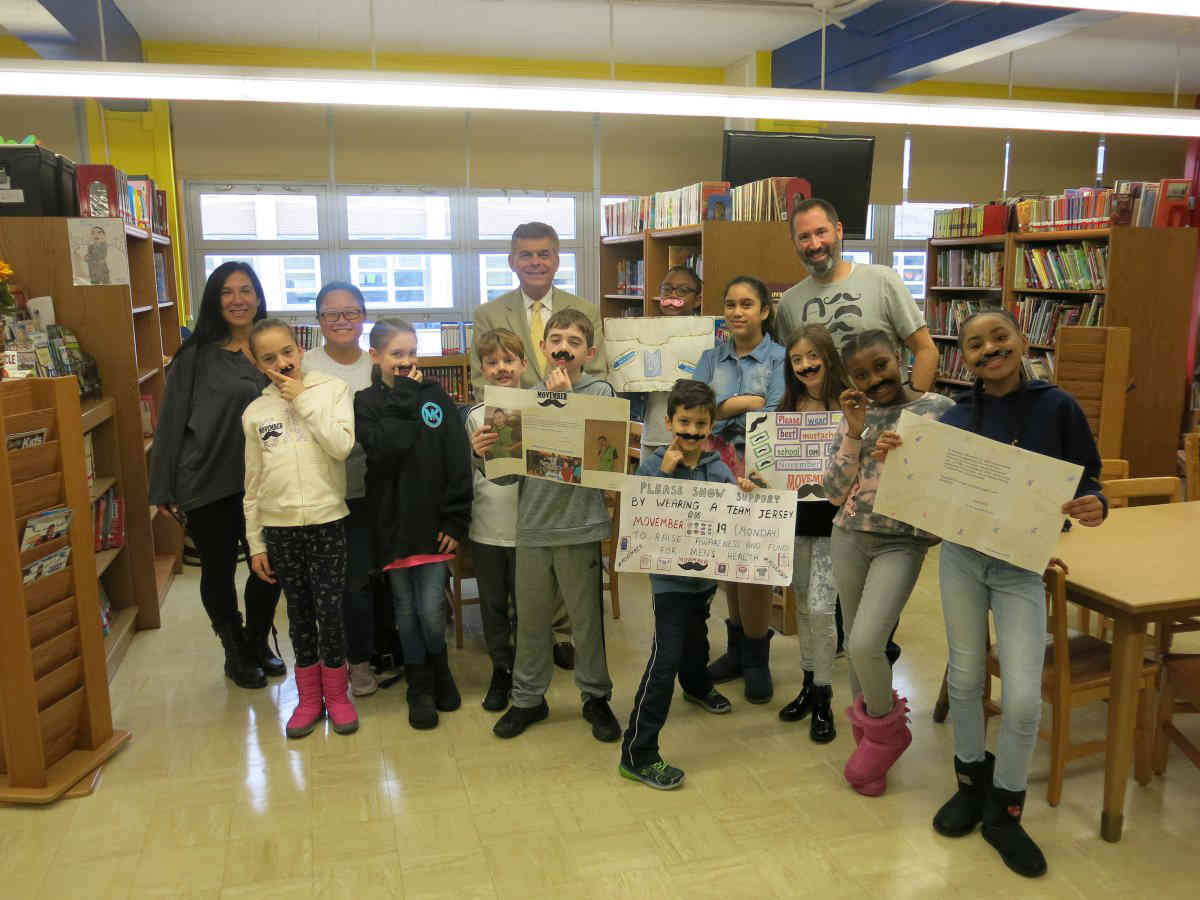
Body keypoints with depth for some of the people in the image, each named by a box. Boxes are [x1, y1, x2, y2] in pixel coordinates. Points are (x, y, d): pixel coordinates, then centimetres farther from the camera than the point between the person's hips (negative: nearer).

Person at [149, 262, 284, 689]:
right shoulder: (196, 357, -6)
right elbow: (171, 424, -5)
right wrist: (165, 490, -6)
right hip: (207, 484, -3)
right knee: (218, 571, 10)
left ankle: (258, 644, 34)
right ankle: (235, 654, 31)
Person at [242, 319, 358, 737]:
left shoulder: (332, 389, -2)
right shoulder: (255, 412, 6)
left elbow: (341, 446, -17)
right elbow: (253, 484, 9)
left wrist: (304, 401, -14)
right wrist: (255, 543, 8)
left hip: (327, 520, -2)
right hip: (279, 526, 3)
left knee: (330, 612, 2)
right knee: (299, 614, 12)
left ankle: (336, 694, 22)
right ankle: (309, 697, 28)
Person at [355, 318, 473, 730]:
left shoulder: (435, 396, 2)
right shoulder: (365, 404, 0)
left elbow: (458, 461, -2)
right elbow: (384, 450, -19)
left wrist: (456, 519, -8)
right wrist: (405, 398, -12)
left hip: (434, 520, 0)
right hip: (393, 522, 0)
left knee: (431, 610, -2)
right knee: (406, 608, 11)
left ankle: (439, 669, 27)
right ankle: (420, 686, 27)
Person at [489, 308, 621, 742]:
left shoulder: (599, 392, -2)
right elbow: (508, 473, 5)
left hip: (579, 525, -3)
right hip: (532, 524, 3)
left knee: (587, 617, 8)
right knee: (530, 617, 14)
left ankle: (595, 696, 27)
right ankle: (528, 697, 30)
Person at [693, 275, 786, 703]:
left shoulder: (779, 359, -2)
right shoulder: (712, 358, 10)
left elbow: (774, 418, -13)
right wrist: (747, 401, -13)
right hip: (718, 468, 4)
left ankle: (757, 657, 13)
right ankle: (737, 647, 26)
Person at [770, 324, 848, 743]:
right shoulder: (787, 409, 5)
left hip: (832, 518, -4)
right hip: (794, 516, 4)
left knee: (820, 608, -6)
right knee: (803, 605, 15)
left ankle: (823, 699, 10)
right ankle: (809, 684, 31)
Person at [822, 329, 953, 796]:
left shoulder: (939, 409, -4)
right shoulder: (853, 416, 4)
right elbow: (835, 493, -2)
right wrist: (854, 432, -11)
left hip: (901, 542, -4)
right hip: (849, 536, 4)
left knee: (865, 644, -16)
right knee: (856, 645, 12)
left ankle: (884, 729, 12)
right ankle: (868, 736, 34)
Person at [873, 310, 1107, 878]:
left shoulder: (1056, 407, -7)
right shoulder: (956, 416, -1)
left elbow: (1086, 480, -1)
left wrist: (1094, 505, -23)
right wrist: (892, 459, -14)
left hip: (1023, 566, -2)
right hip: (962, 557, 2)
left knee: (1023, 697, -5)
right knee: (965, 678, 12)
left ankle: (1004, 811, 19)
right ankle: (971, 782, 36)